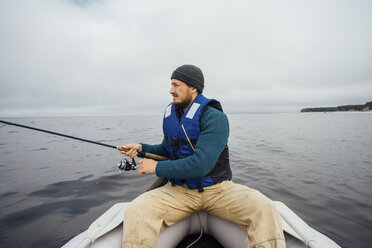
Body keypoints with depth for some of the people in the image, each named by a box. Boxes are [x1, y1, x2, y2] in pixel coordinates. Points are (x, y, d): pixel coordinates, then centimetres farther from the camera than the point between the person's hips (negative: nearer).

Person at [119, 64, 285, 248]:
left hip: (217, 189, -3)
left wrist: (157, 168, -16)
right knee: (136, 212, -24)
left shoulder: (214, 117, -16)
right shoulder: (170, 114, 6)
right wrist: (141, 148, 3)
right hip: (178, 190, 4)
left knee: (264, 209, -27)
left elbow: (201, 164, -25)